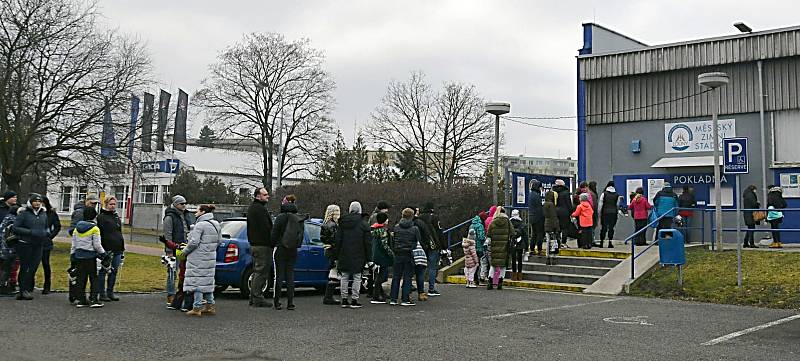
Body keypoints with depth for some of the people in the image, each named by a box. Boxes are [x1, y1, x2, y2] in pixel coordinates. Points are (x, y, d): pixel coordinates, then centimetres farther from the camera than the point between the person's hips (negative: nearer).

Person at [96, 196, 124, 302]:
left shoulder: (117, 217, 18)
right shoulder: (101, 217, -5)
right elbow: (98, 234, -10)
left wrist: (122, 249, 21)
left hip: (117, 250, 7)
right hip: (106, 249, -7)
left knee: (114, 271, 10)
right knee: (103, 271, 0)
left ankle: (110, 292, 19)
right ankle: (102, 294, 5)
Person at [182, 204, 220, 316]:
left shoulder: (200, 225, -15)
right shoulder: (216, 224, 10)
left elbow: (194, 242, -18)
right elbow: (218, 241, 16)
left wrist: (184, 251, -5)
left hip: (198, 258, -8)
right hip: (210, 257, 8)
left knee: (197, 280, -2)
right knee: (207, 280, 15)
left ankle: (197, 308, 0)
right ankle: (210, 306, 18)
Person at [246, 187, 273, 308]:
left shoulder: (251, 208, 19)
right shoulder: (260, 209, -15)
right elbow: (266, 228, -20)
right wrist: (271, 243, -16)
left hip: (254, 244, 11)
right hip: (263, 245, -11)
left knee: (257, 272, 15)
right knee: (261, 272, -7)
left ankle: (253, 298, 19)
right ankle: (258, 299, -6)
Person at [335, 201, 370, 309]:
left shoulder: (342, 223, 4)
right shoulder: (363, 225, -5)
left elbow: (338, 240, 6)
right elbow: (367, 243, -5)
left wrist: (337, 256, 11)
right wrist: (368, 258, 0)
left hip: (344, 256, 3)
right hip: (358, 256, -3)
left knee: (344, 277, 10)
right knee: (357, 277, 2)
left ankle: (344, 300, 12)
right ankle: (354, 300, 0)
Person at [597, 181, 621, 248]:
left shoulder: (604, 194, -2)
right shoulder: (617, 195, 4)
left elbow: (600, 204, -1)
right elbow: (618, 205, 8)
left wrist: (599, 213, 6)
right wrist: (616, 212, 18)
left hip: (605, 212, -1)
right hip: (613, 213, 1)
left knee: (603, 227, 3)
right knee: (611, 227, 5)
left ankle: (601, 242, 4)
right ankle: (610, 242, 2)